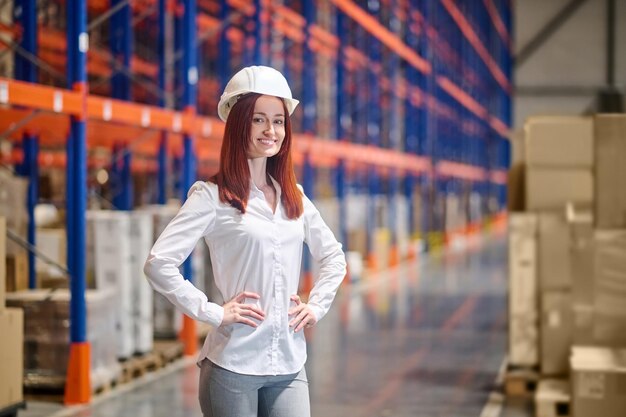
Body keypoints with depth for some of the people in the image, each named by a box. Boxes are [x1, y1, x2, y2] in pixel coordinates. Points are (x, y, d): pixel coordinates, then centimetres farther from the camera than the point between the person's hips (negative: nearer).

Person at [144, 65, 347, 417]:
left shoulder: (294, 197, 11)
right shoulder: (213, 197, -5)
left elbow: (334, 257, 24)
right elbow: (159, 264, -13)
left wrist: (317, 306, 10)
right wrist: (212, 312, -14)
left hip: (289, 365, 5)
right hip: (233, 365, -4)